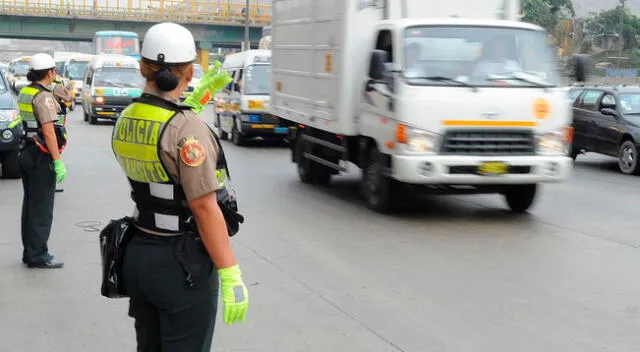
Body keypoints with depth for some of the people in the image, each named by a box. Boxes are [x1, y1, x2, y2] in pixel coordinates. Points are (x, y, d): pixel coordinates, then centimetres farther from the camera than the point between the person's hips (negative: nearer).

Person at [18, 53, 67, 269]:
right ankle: (37, 255, 0)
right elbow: (48, 132, -21)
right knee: (42, 208, -3)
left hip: (26, 152, 9)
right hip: (42, 156, -9)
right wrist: (58, 162, -21)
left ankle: (30, 251, 22)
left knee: (30, 204, 15)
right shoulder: (43, 96, -17)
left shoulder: (24, 93, 10)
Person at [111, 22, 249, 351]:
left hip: (137, 254, 8)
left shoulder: (126, 120, 3)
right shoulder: (186, 128, -20)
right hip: (182, 262, -8)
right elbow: (204, 209, -22)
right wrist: (231, 277, -17)